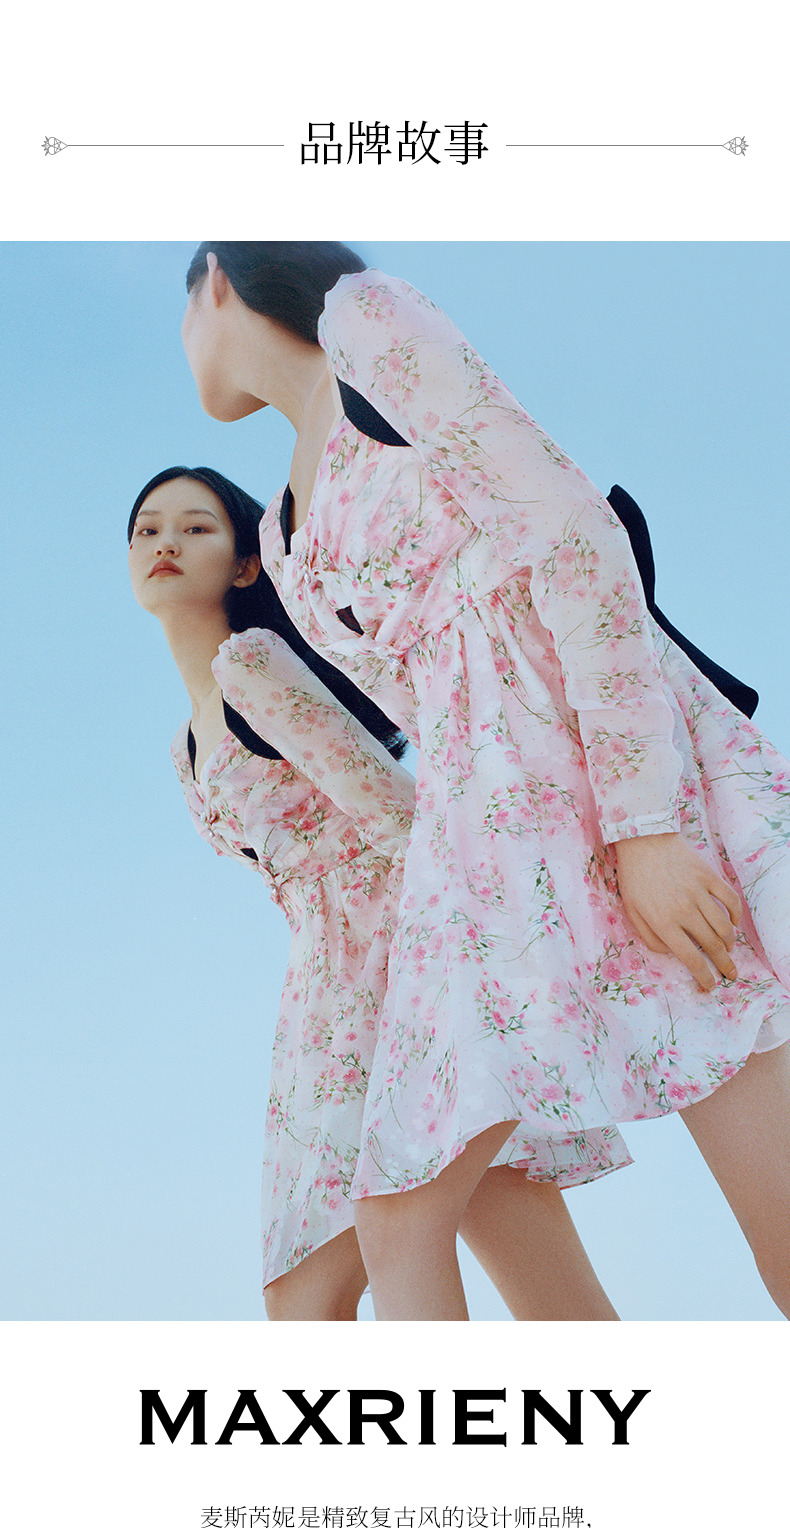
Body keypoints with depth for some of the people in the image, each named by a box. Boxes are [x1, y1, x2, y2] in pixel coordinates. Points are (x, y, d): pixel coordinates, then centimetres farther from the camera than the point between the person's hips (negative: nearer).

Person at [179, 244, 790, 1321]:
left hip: (631, 766, -8)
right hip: (478, 834, 8)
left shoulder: (362, 318, 3)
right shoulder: (286, 542, 25)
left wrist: (643, 824, -18)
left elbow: (571, 530, -9)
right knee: (397, 1222, 2)